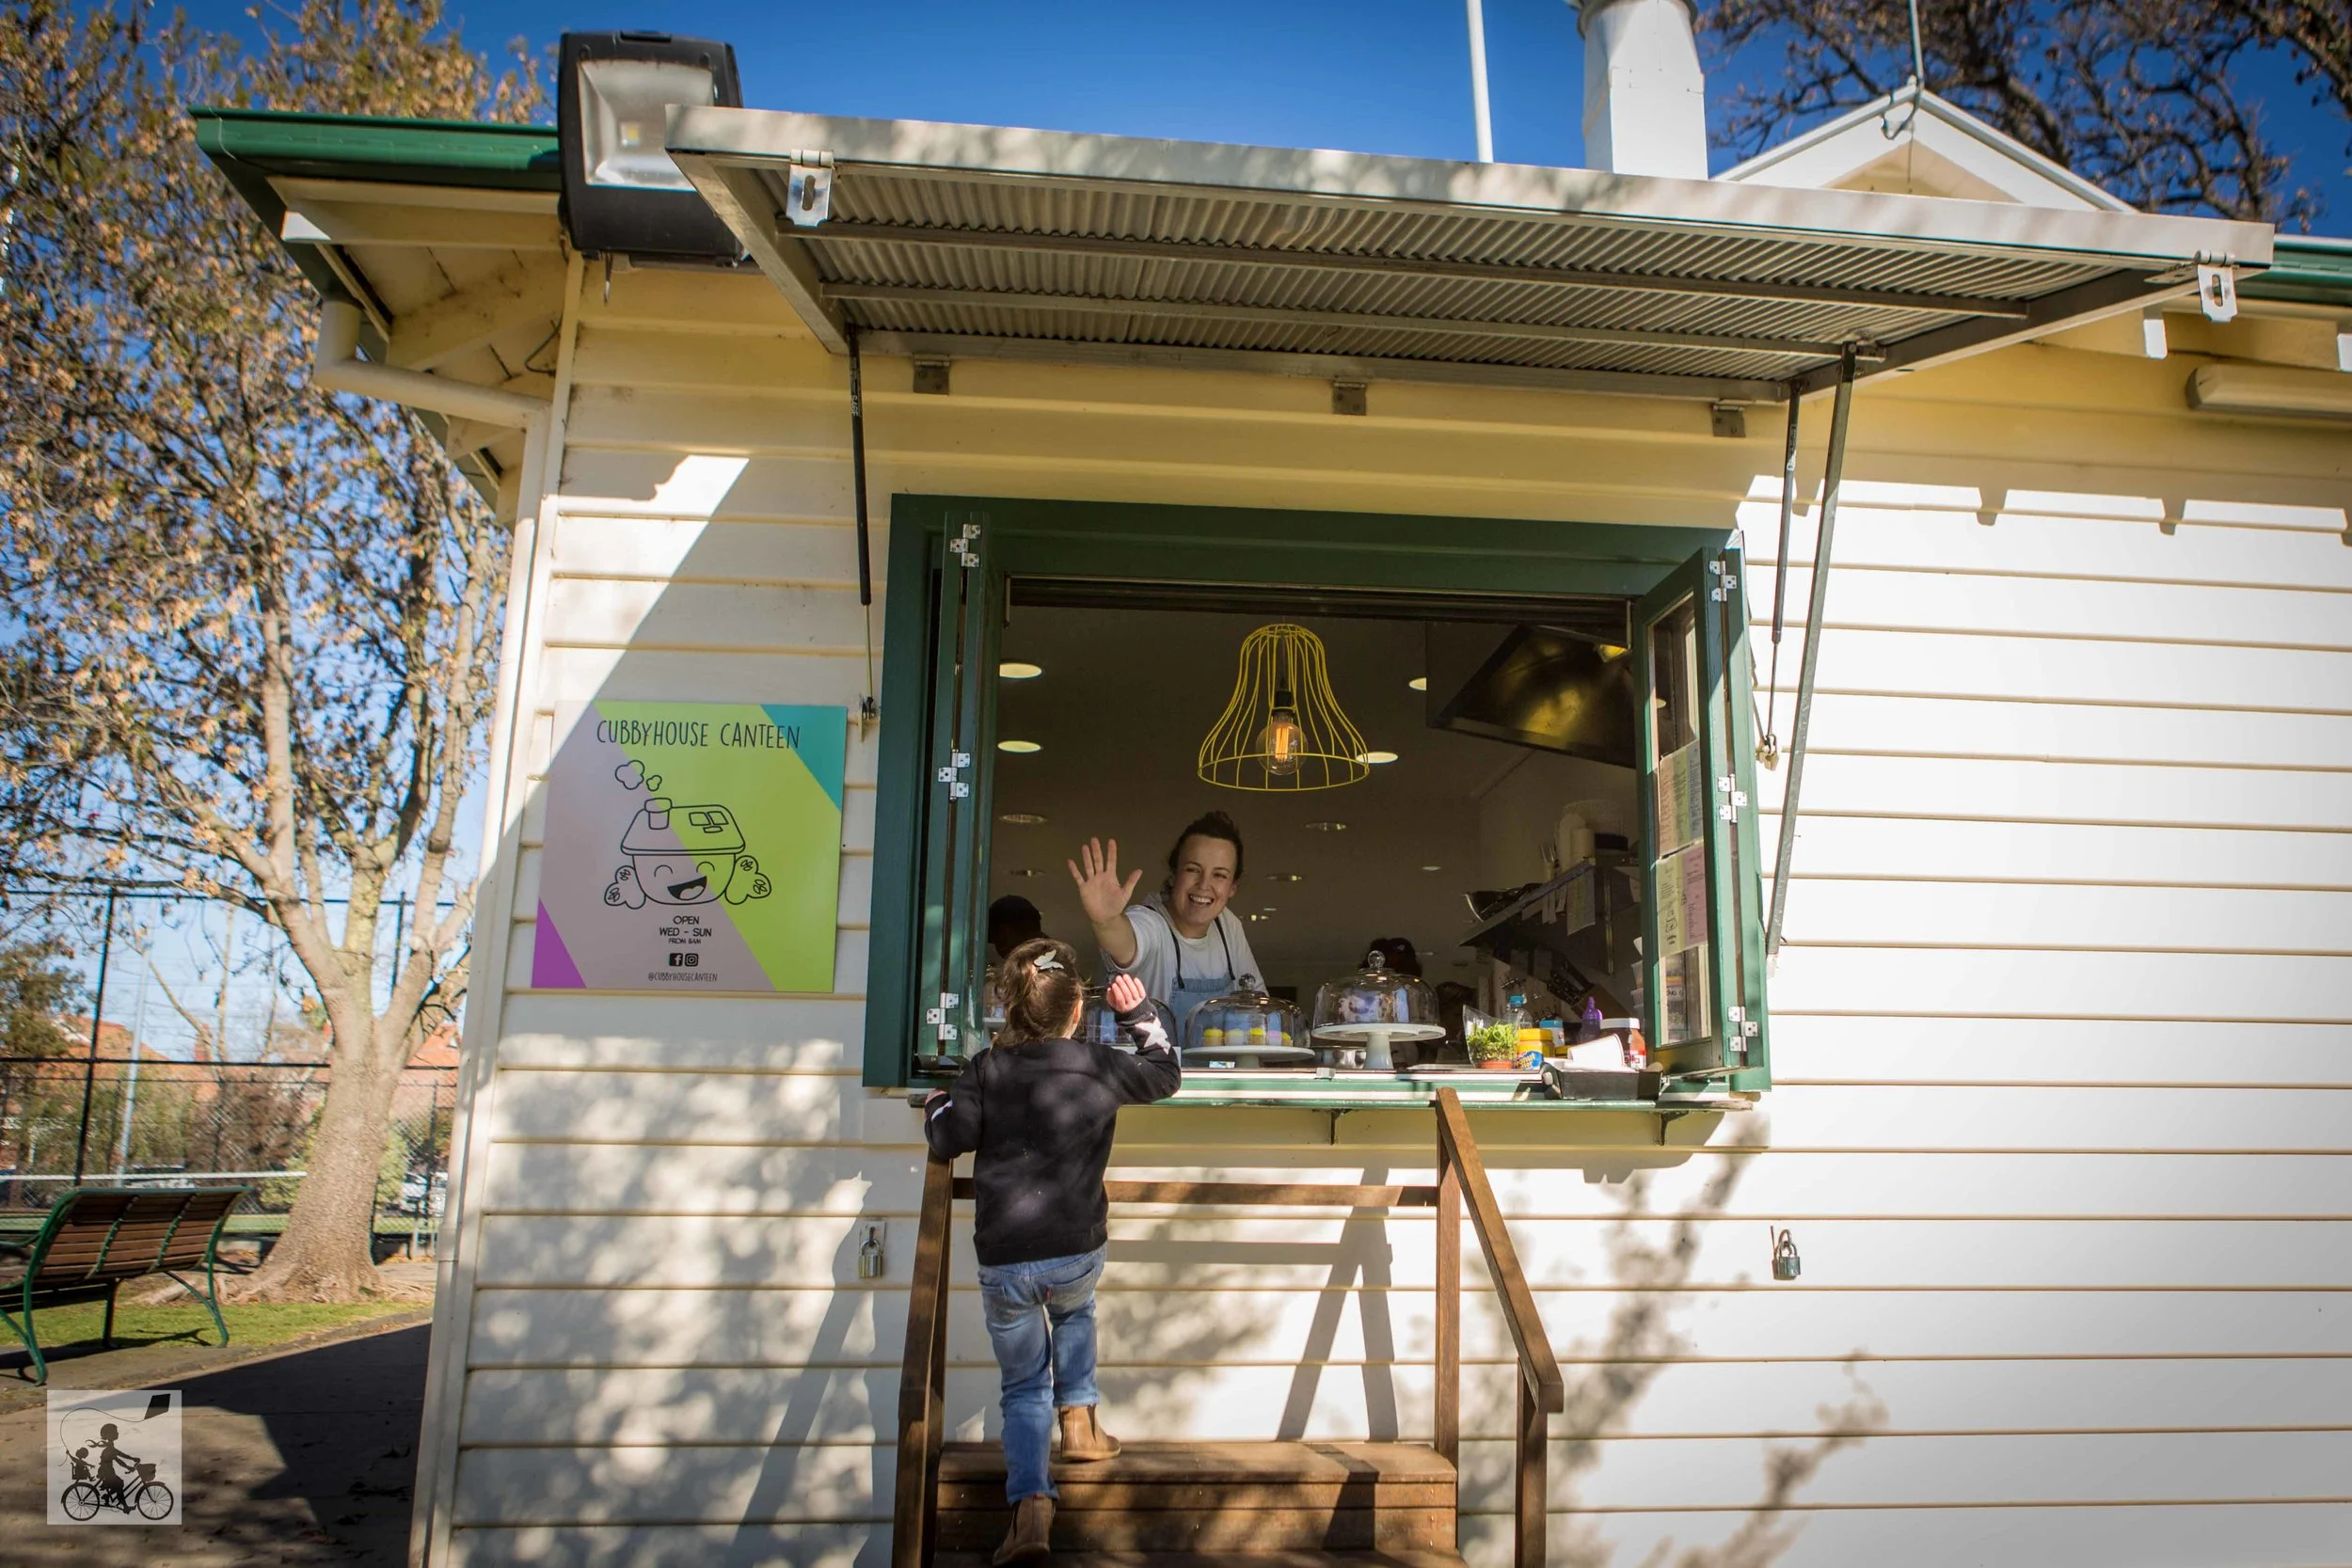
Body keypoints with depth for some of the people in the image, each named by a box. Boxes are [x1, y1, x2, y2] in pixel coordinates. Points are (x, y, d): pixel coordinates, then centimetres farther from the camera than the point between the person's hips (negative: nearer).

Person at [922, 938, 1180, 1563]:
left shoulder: (985, 1071, -3)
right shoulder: (1101, 1066, -2)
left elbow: (946, 1140, -1)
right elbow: (1165, 1075, 13)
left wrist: (934, 1104, 19)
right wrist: (1141, 1014, 21)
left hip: (1004, 1261, 0)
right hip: (1078, 1253, 1)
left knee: (1024, 1387, 15)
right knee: (1075, 1313, 38)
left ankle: (1031, 1501, -3)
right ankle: (1079, 1422, 33)